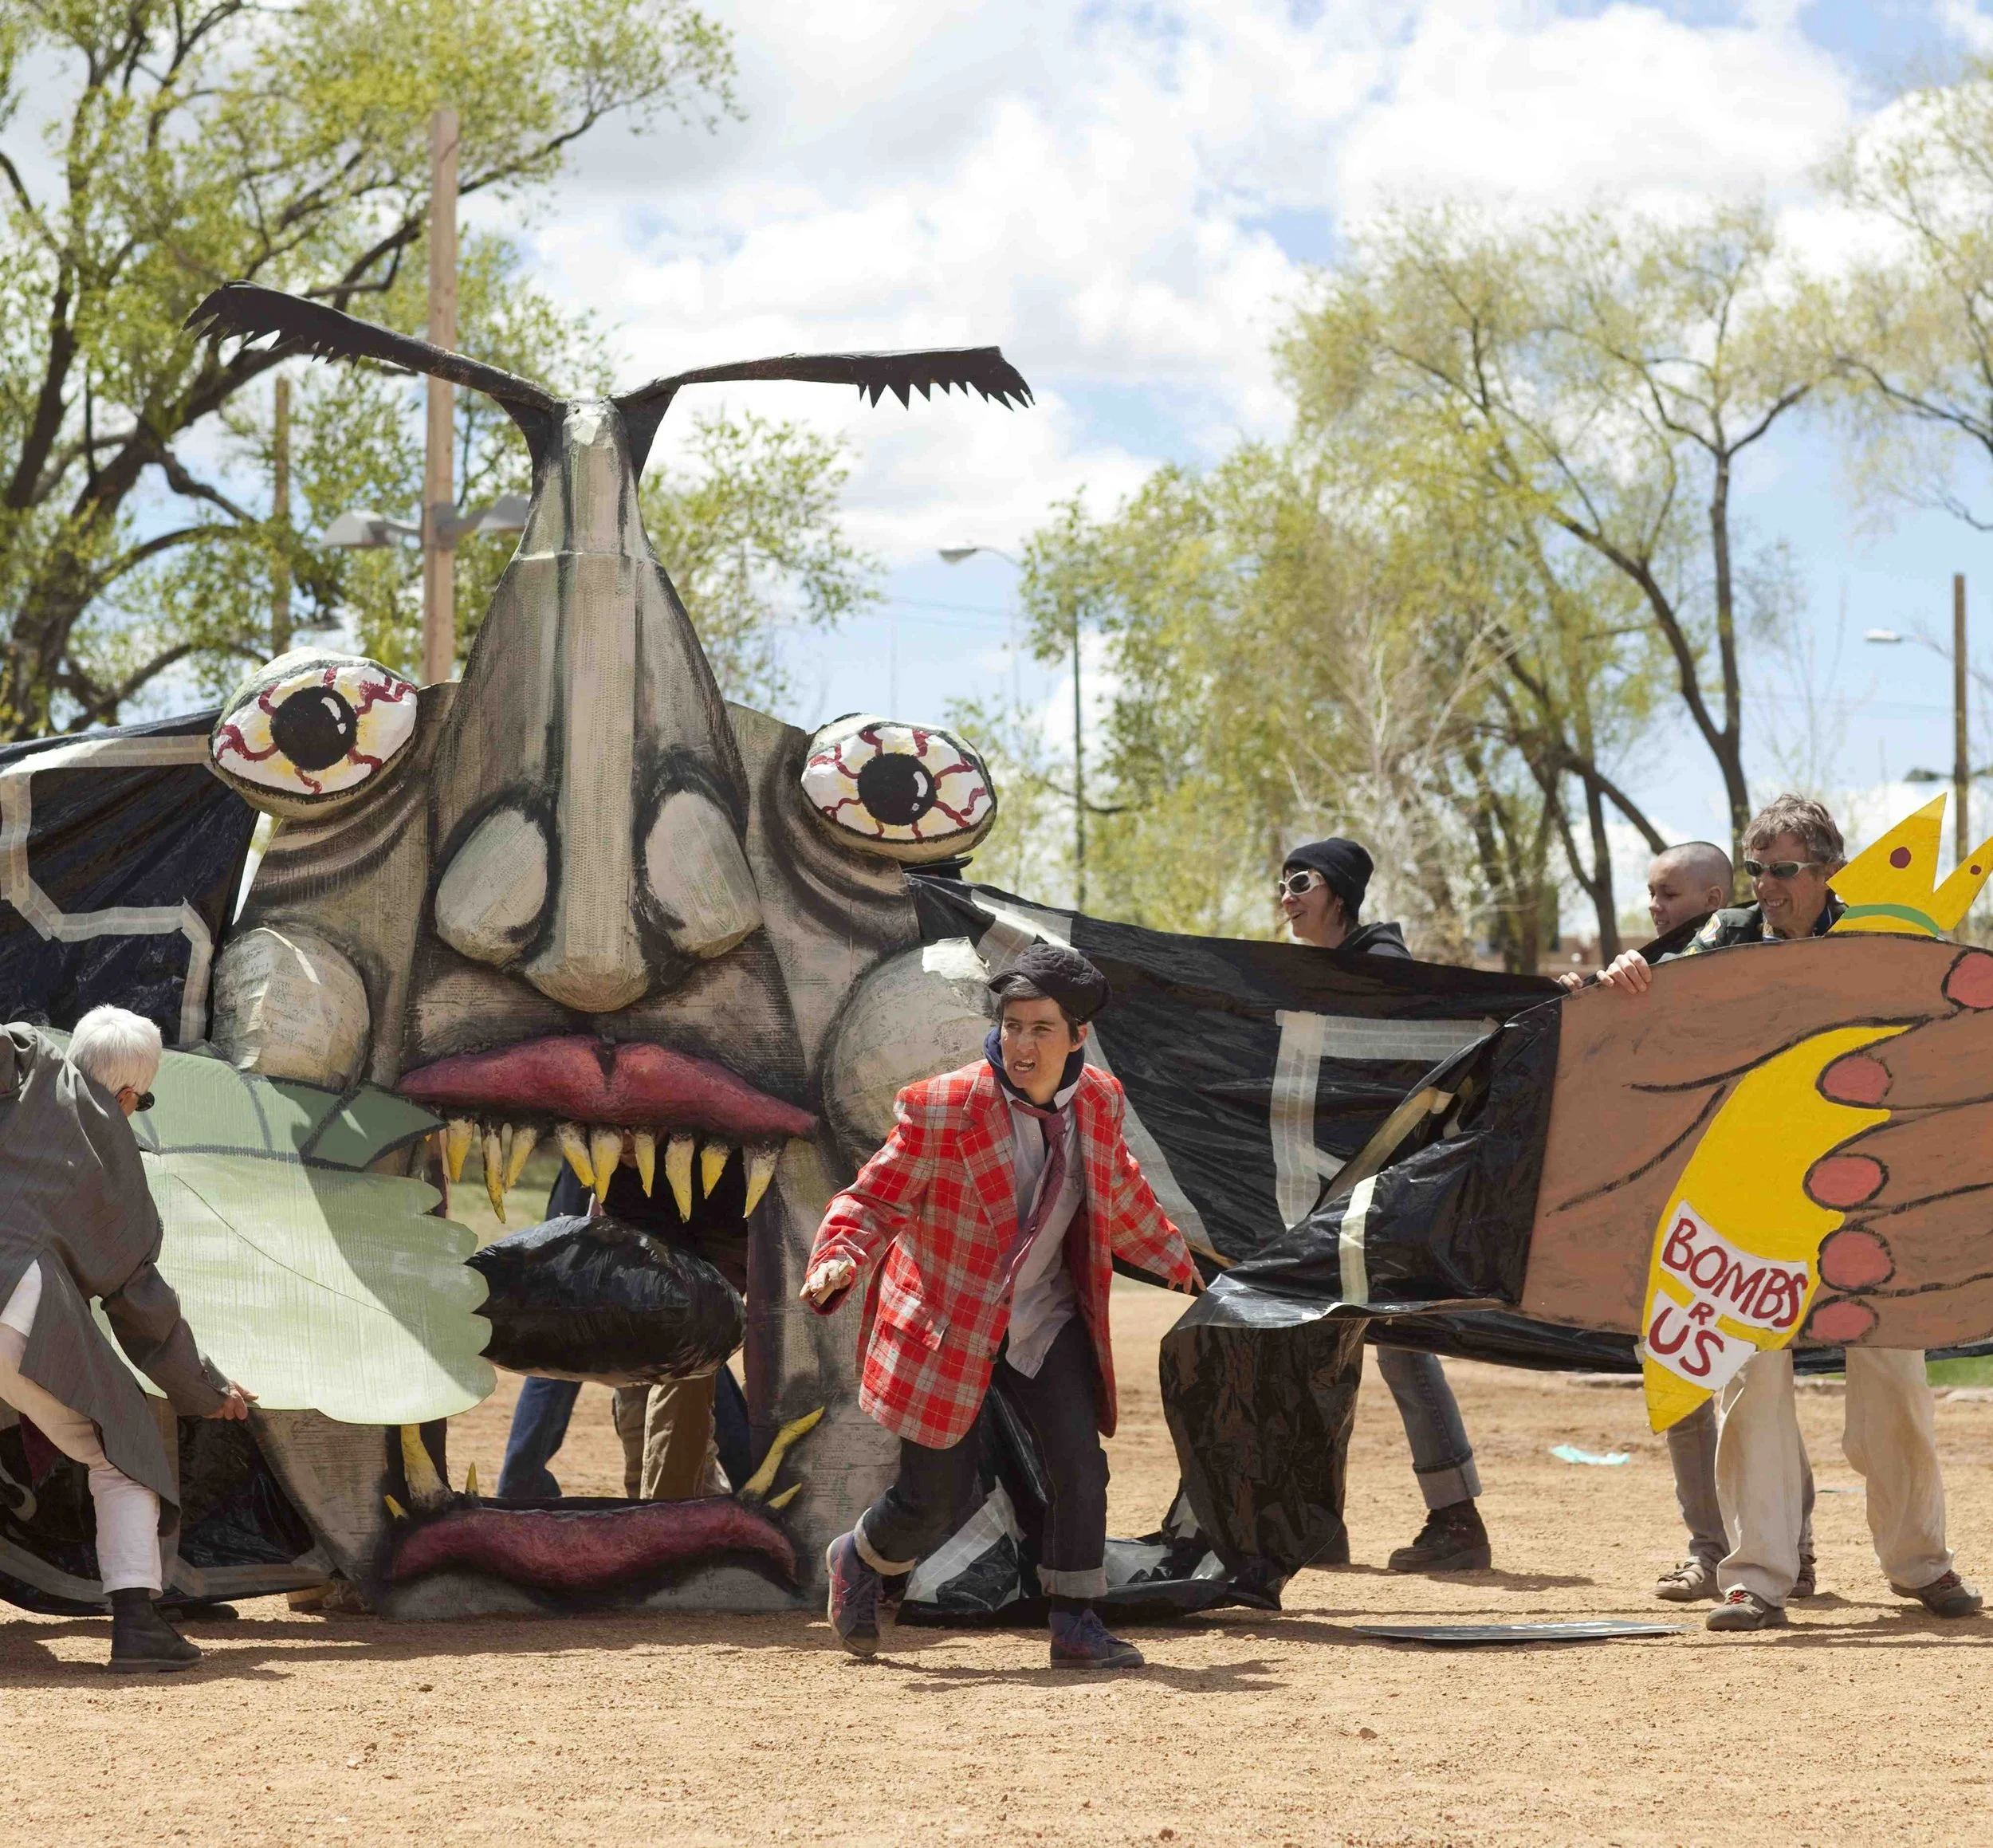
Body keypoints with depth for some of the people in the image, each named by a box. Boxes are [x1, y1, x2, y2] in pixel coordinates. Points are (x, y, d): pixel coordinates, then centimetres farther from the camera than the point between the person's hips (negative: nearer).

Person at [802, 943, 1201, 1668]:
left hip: (1046, 1322, 4)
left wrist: (1170, 1255, 32)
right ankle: (861, 1561, 33)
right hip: (947, 1326, -4)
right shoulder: (943, 1110, -20)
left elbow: (1116, 1192, 18)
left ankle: (1075, 1625, 1)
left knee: (1080, 1465, -12)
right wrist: (839, 1259, -33)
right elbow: (875, 1199, -14)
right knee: (937, 1499, 0)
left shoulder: (1100, 1102, -3)